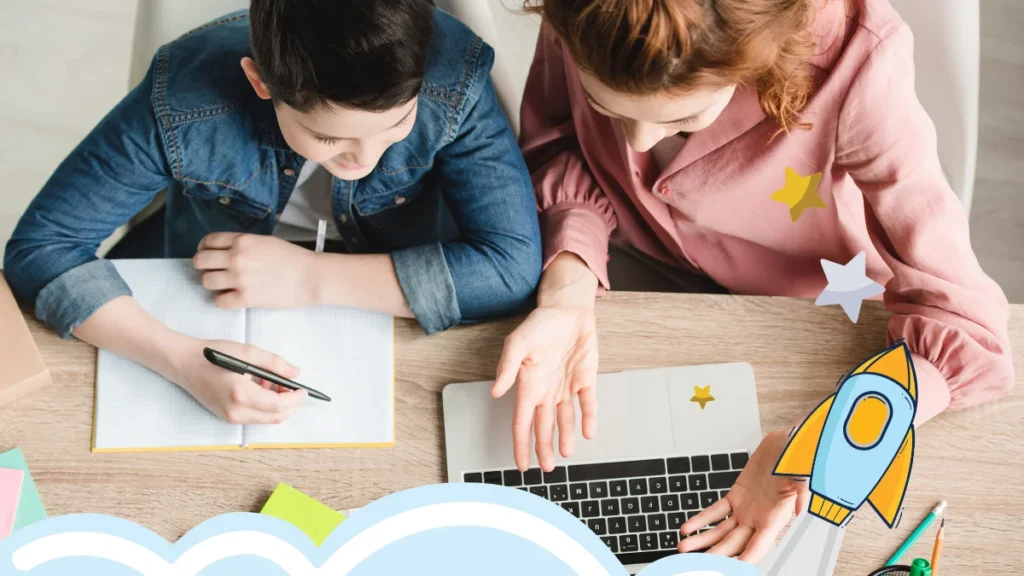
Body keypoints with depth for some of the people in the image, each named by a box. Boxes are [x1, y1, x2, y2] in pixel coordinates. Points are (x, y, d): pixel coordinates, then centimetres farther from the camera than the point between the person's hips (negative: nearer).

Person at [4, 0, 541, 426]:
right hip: (209, 303, 1)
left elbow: (515, 266, -29)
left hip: (393, 309, -1)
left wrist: (312, 276, -31)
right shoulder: (181, 102, -31)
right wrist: (185, 361, -39)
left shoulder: (454, 81, -30)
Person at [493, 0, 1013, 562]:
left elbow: (963, 325, -31)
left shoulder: (855, 67, -36)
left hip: (797, 312, -2)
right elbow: (556, 147, -10)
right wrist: (566, 295, -30)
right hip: (638, 265, 2)